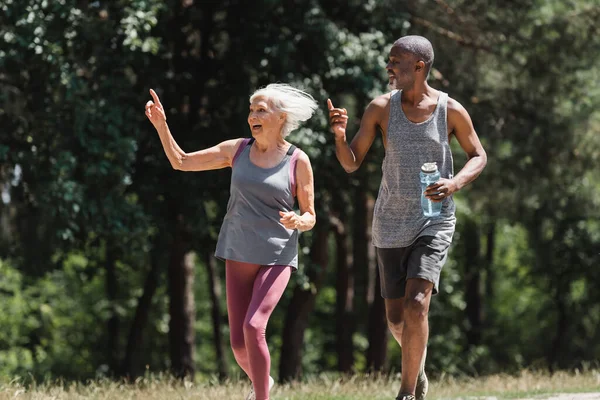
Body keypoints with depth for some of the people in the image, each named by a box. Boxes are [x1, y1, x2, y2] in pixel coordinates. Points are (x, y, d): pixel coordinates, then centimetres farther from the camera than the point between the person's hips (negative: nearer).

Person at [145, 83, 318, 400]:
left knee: (253, 328, -24)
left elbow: (310, 218, 0)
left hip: (277, 258, -3)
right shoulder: (237, 150, 2)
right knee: (239, 344, 2)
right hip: (239, 255, 3)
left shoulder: (298, 162, -6)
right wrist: (161, 125, -8)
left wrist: (297, 221, -24)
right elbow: (181, 162, 5)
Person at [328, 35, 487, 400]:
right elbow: (351, 163, 1)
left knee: (416, 304, -21)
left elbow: (479, 158, 6)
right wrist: (339, 135, -20)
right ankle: (418, 362, 42)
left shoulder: (451, 111, -7)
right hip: (391, 224, 3)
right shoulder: (381, 108, -3)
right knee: (397, 318, 9)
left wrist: (455, 183, -15)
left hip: (435, 222, -3)